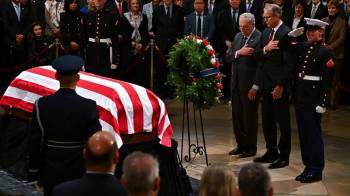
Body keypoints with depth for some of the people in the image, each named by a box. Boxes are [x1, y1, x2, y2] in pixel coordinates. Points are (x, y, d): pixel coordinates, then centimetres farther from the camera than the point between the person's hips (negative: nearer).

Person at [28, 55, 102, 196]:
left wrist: (35, 174, 6)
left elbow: (35, 143, -5)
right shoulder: (89, 107, -16)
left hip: (51, 175, 2)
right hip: (80, 174, -1)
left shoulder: (41, 105, -10)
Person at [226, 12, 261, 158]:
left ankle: (251, 147, 14)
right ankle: (241, 144, 24)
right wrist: (239, 52, -10)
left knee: (250, 116, 3)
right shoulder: (238, 37, 13)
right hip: (236, 81, 7)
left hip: (250, 82, -7)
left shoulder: (260, 37, -11)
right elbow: (228, 57, 6)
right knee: (237, 115, 12)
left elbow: (258, 57, -21)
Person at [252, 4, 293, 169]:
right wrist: (264, 49, -9)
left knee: (283, 122, 2)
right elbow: (260, 57, 12)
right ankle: (271, 151, 26)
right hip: (266, 83, 8)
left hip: (279, 85, -8)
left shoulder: (286, 33, -13)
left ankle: (284, 156, 11)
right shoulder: (266, 32, 12)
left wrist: (280, 85, -18)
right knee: (267, 121, 14)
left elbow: (289, 63, -16)